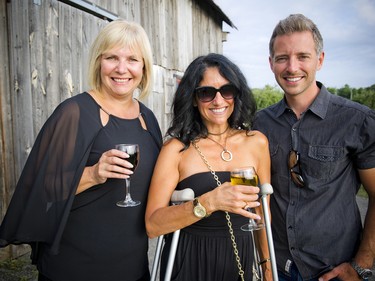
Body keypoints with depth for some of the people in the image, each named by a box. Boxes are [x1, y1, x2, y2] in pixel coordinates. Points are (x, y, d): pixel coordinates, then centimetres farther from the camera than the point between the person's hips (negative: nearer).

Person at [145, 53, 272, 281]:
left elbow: (262, 212, 5)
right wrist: (208, 203, -31)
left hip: (240, 261, 3)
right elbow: (153, 225, -18)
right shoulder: (177, 148, -12)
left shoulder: (257, 142, -3)